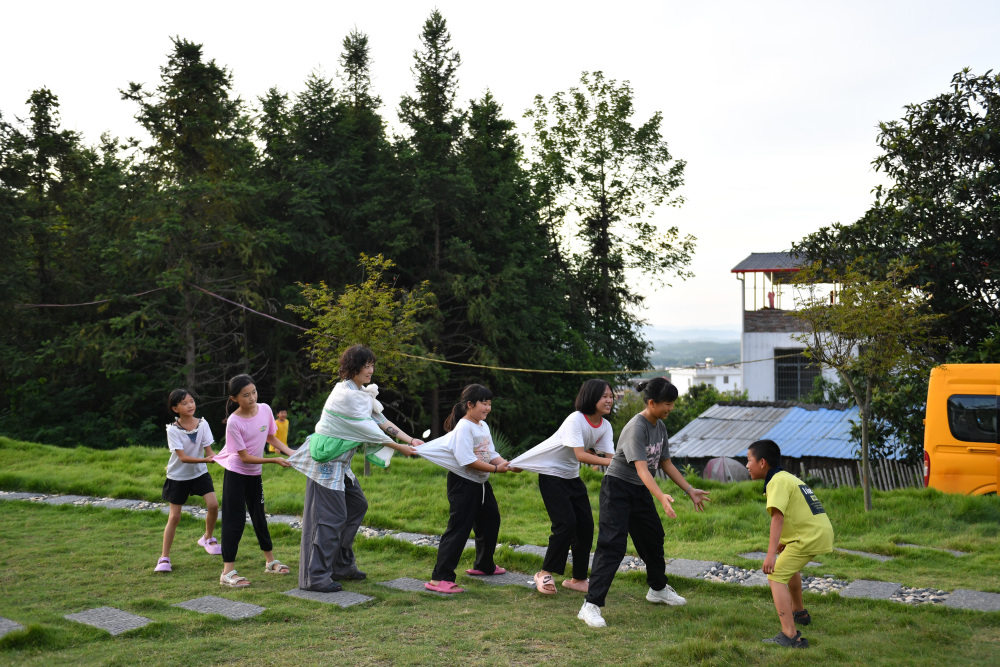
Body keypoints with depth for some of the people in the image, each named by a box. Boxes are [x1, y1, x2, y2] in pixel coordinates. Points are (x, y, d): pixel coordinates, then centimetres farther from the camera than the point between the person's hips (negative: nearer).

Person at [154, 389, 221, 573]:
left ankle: (208, 538, 15)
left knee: (213, 504, -13)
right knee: (174, 516, 0)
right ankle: (164, 558, 11)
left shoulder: (202, 424, -9)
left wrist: (214, 457, -34)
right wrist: (205, 460, -36)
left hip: (200, 472, 3)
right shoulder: (173, 430, -18)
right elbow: (183, 457, -24)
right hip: (178, 476, -3)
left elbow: (208, 450, -12)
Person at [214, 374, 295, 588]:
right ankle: (228, 572, -2)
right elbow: (245, 457, -20)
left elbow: (271, 438, 8)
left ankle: (270, 561, 28)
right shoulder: (234, 422, -24)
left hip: (254, 474, 6)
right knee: (235, 520, -6)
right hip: (235, 474, -6)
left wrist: (291, 453, -5)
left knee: (259, 516, 17)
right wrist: (275, 461, -23)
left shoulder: (264, 409, -9)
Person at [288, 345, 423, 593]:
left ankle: (342, 565, 26)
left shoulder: (361, 392, 11)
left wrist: (411, 440, 2)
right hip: (325, 461, -10)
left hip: (340, 463, 10)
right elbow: (368, 429, -19)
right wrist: (400, 448, -12)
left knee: (357, 505, 16)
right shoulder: (345, 394, -20)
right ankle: (315, 577, -4)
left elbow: (380, 421, 10)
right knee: (331, 517, -9)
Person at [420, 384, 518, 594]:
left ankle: (484, 565, 41)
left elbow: (491, 454, 8)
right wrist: (496, 469, -24)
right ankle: (439, 578, -12)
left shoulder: (483, 426, 11)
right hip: (463, 483, -10)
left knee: (490, 521, 22)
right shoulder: (464, 427, -18)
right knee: (458, 529, -13)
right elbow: (467, 460, -25)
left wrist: (508, 464, -10)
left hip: (481, 483, 10)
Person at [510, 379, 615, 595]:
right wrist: (608, 462, -41)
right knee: (566, 524, -16)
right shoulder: (576, 420, -24)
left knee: (586, 525, 4)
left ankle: (578, 579, 16)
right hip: (552, 475, -8)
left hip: (572, 477, 8)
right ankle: (545, 573, 0)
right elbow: (580, 455, -33)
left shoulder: (605, 426, -2)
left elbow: (610, 456, -13)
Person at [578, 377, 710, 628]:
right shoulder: (636, 428, -24)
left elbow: (666, 464, 14)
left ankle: (658, 589, 43)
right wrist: (662, 497, -46)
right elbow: (641, 468, -33)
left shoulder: (660, 427, 3)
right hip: (618, 488, -9)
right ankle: (591, 605, -16)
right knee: (612, 545, -16)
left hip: (641, 491, 9)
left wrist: (690, 490, 11)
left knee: (654, 537, 20)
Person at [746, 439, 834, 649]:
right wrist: (783, 542, 32)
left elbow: (778, 517, -26)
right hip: (821, 530, 10)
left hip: (810, 536, -10)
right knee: (788, 564, 34)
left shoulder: (777, 482, -13)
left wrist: (771, 554, -32)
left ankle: (790, 636, -25)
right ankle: (799, 612, 52)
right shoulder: (788, 477, 17)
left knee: (776, 577, -13)